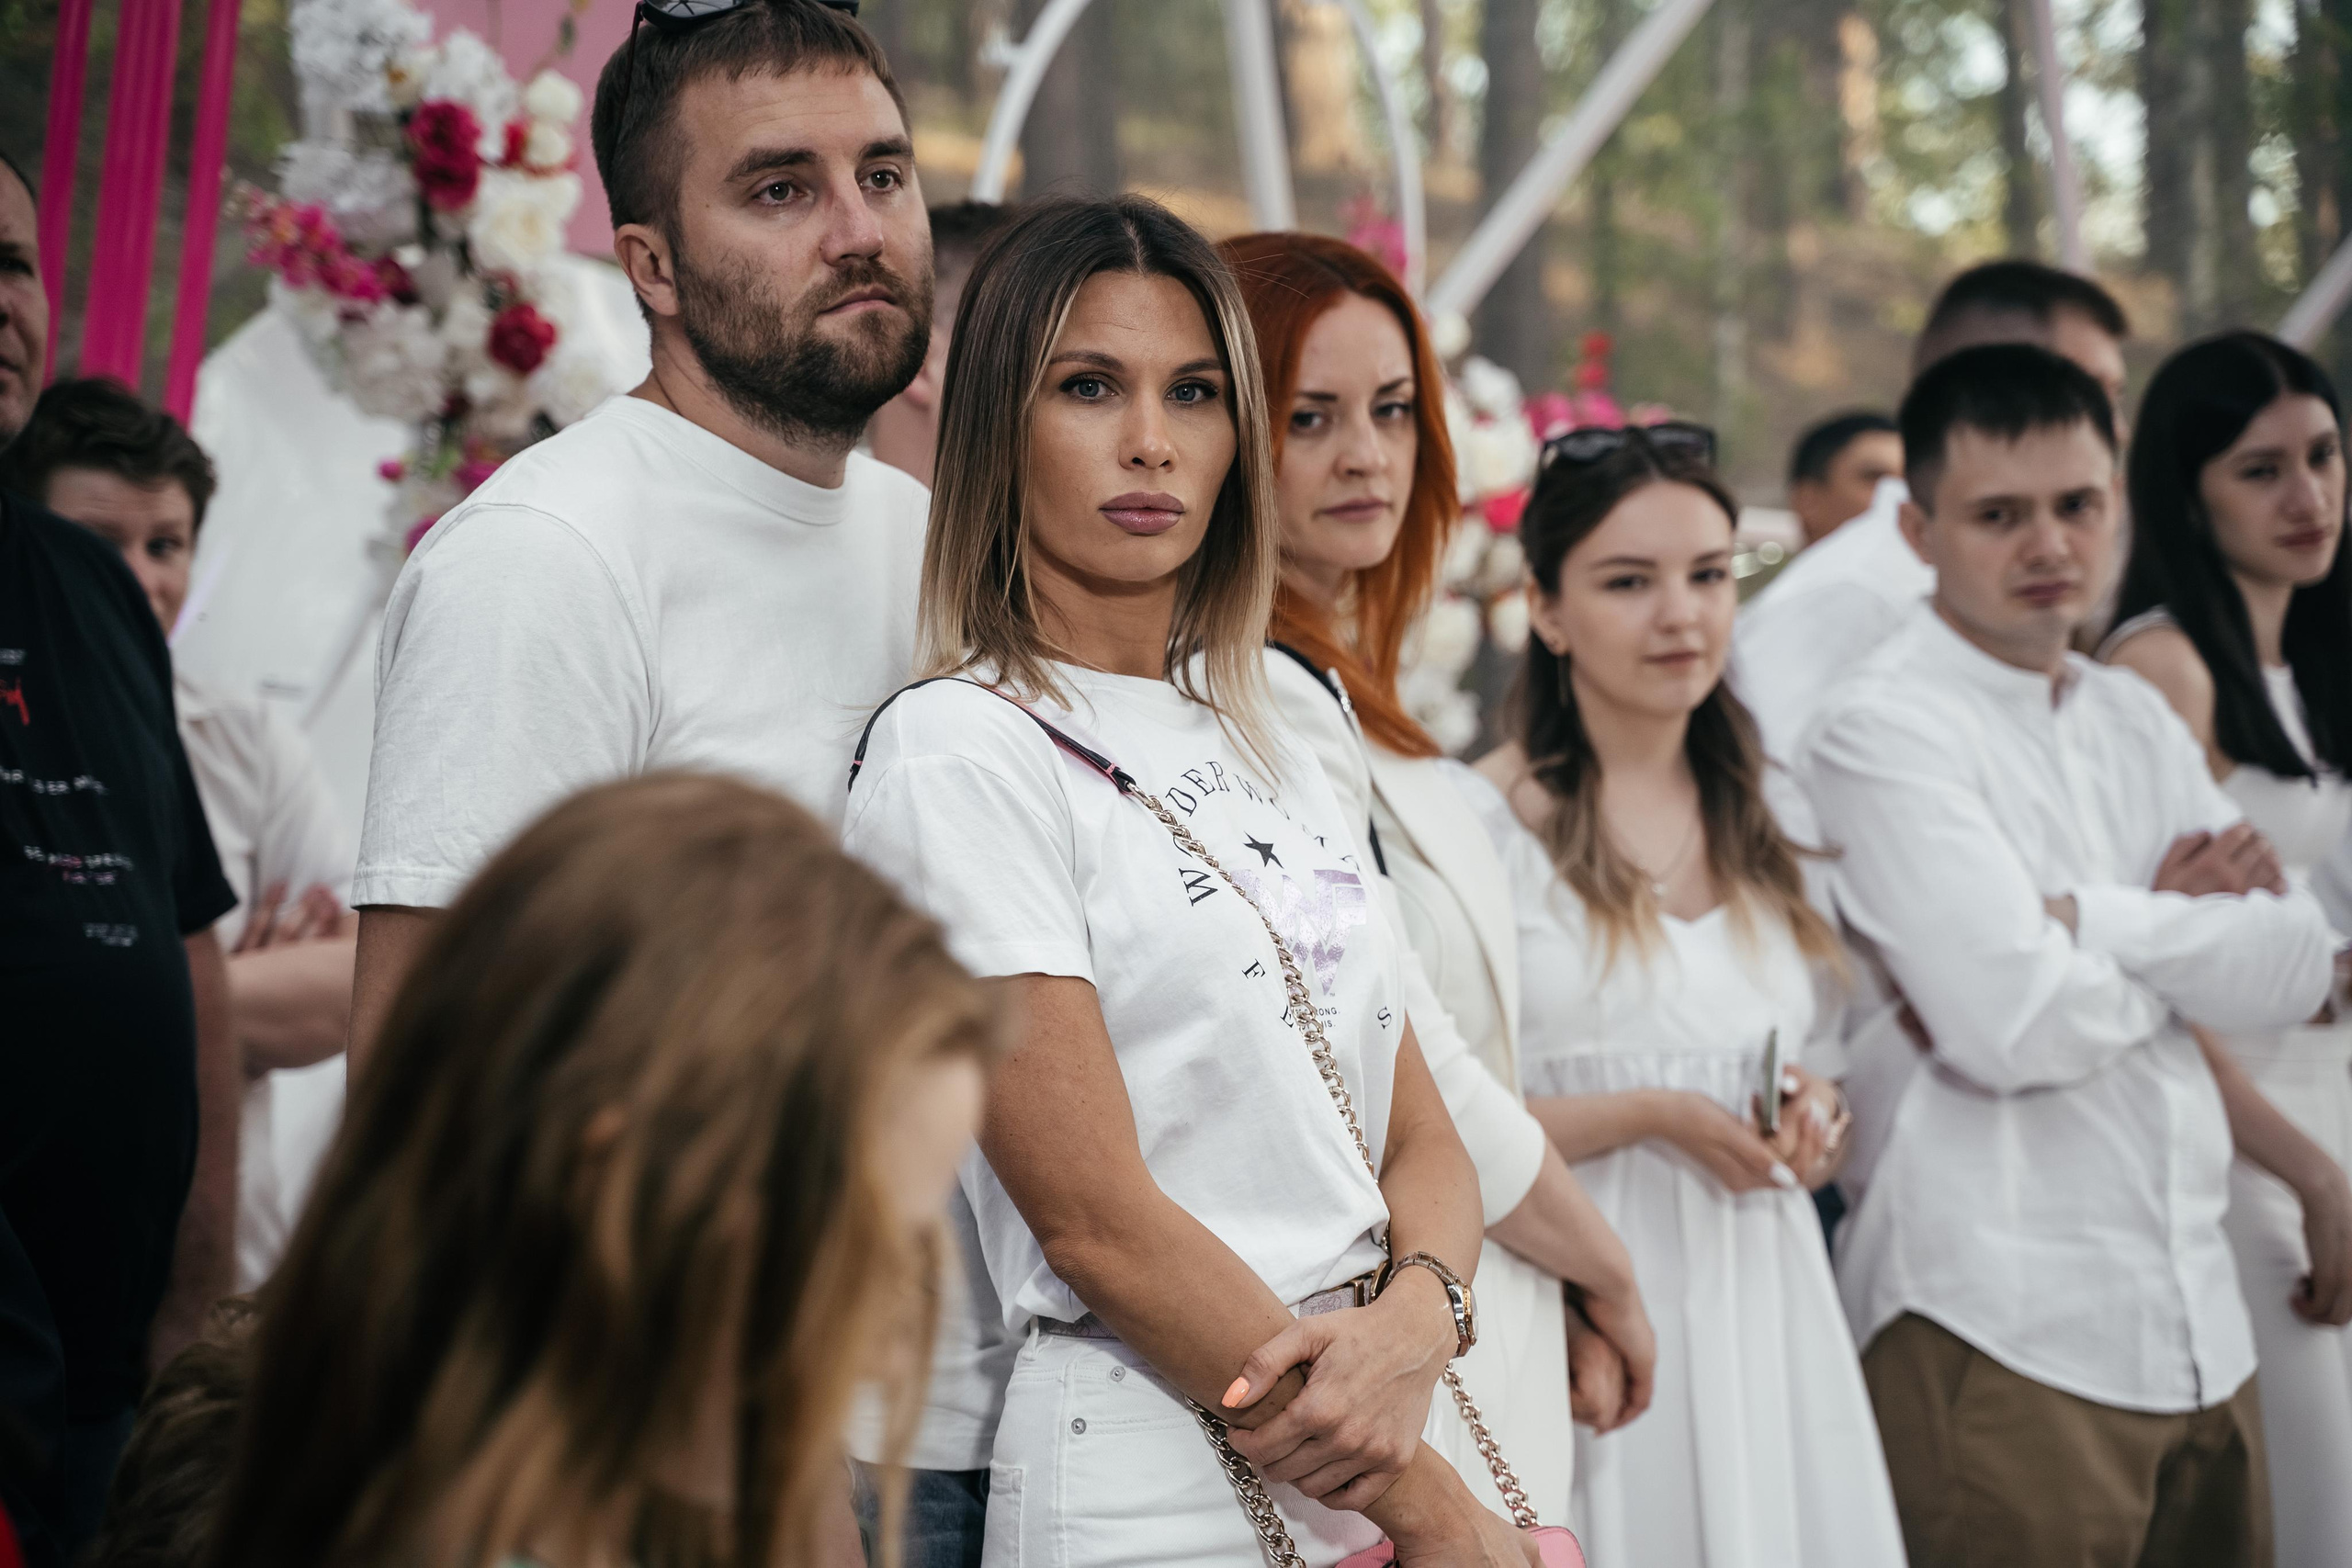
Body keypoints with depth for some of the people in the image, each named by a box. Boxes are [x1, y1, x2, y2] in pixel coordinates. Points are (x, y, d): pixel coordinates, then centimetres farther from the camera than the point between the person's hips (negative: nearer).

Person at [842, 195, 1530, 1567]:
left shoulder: (1269, 744, 11)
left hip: (1416, 1444, 6)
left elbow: (1424, 1136, 9)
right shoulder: (960, 754, -11)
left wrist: (1416, 1324, -13)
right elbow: (1094, 1218, -16)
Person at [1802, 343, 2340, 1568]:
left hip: (2195, 1321, 7)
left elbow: (2297, 970, 2)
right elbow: (2016, 1028, -20)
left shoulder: (2133, 718, 14)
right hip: (1998, 1332, -7)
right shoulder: (1883, 731, -9)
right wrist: (2183, 925, -2)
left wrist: (2090, 921, -11)